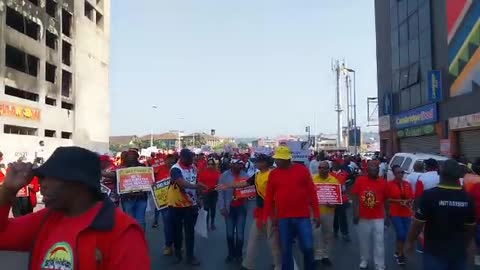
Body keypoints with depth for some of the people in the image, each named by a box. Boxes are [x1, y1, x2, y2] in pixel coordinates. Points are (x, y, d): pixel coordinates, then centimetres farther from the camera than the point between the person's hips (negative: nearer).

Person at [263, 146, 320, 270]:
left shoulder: (303, 170, -2)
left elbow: (312, 193, 1)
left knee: (307, 247, 2)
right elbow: (269, 197, 5)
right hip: (283, 218, 1)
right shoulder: (273, 174, 2)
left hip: (303, 217, -1)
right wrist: (266, 217, 4)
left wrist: (316, 214, -1)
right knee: (286, 250, 8)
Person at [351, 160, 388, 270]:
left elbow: (386, 201, 6)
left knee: (379, 242, 3)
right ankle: (364, 261, 31)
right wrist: (355, 213, -7)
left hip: (378, 218, 0)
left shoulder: (383, 182, -1)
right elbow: (355, 198, -1)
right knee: (364, 240, 12)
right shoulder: (360, 180, -4)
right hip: (363, 217, 0)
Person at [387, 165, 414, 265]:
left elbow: (412, 198, 10)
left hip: (407, 213, 4)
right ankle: (400, 254, 11)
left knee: (405, 234, 6)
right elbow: (387, 199, -6)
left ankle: (398, 251, 30)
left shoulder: (408, 184, 4)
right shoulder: (390, 184, -8)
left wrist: (407, 201, -11)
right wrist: (398, 201, -17)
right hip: (395, 213, -4)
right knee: (401, 234, -10)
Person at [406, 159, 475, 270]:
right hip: (459, 252, 4)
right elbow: (471, 227, 9)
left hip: (435, 251, -4)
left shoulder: (430, 195, -17)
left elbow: (418, 223, -13)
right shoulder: (467, 198, -2)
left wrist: (410, 241, 2)